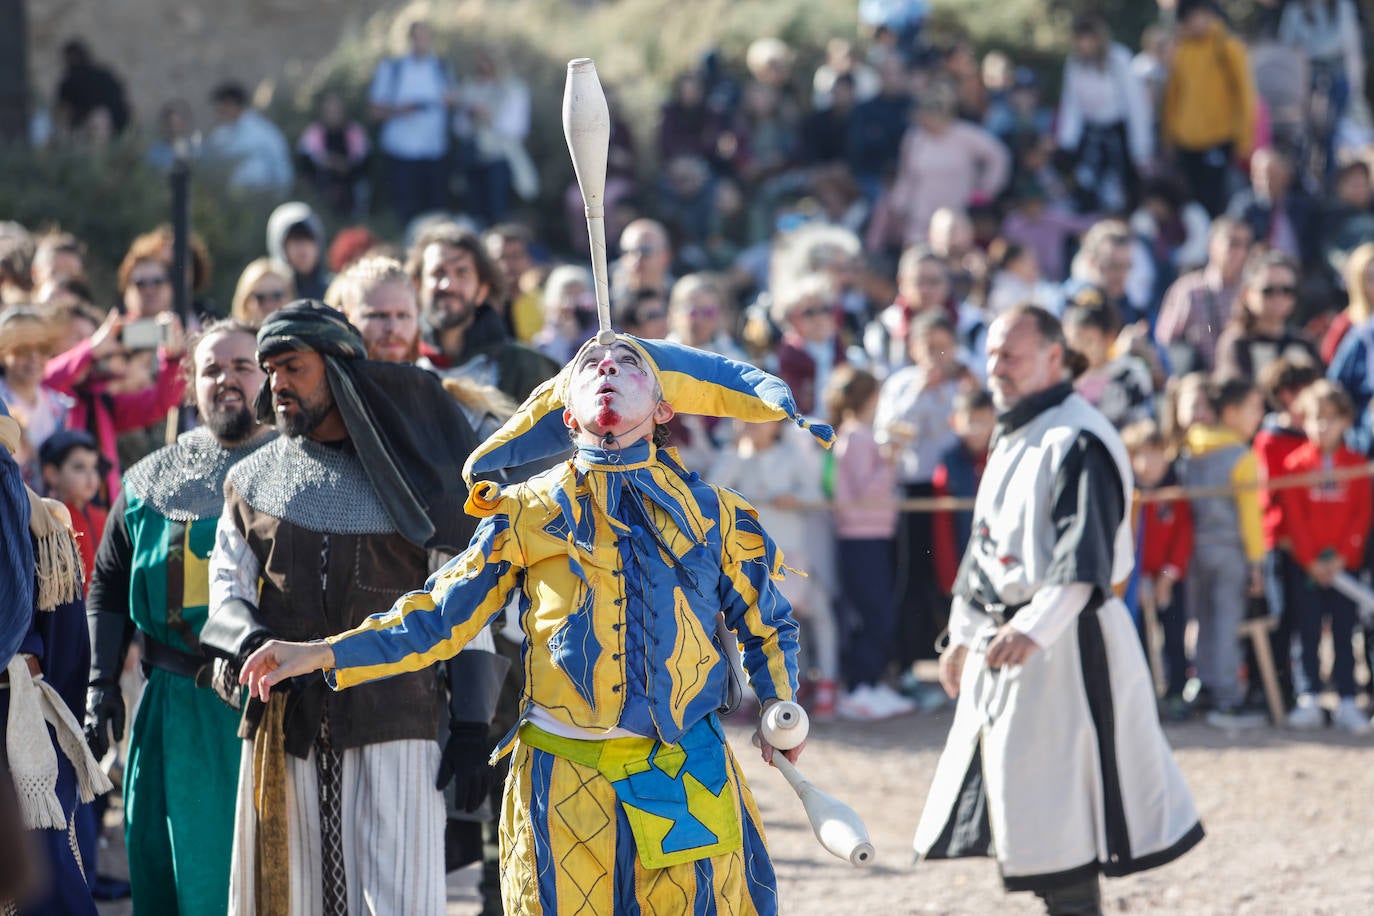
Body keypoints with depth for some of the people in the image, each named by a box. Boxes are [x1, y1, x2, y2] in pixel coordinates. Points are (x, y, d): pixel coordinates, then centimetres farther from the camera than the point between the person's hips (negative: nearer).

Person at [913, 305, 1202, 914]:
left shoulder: (1079, 442, -16)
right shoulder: (1010, 439, 15)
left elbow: (1083, 559, -25)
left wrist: (1032, 631, -34)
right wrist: (963, 632, 25)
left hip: (1067, 643, -10)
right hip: (1004, 641, 10)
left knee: (1060, 813, -8)